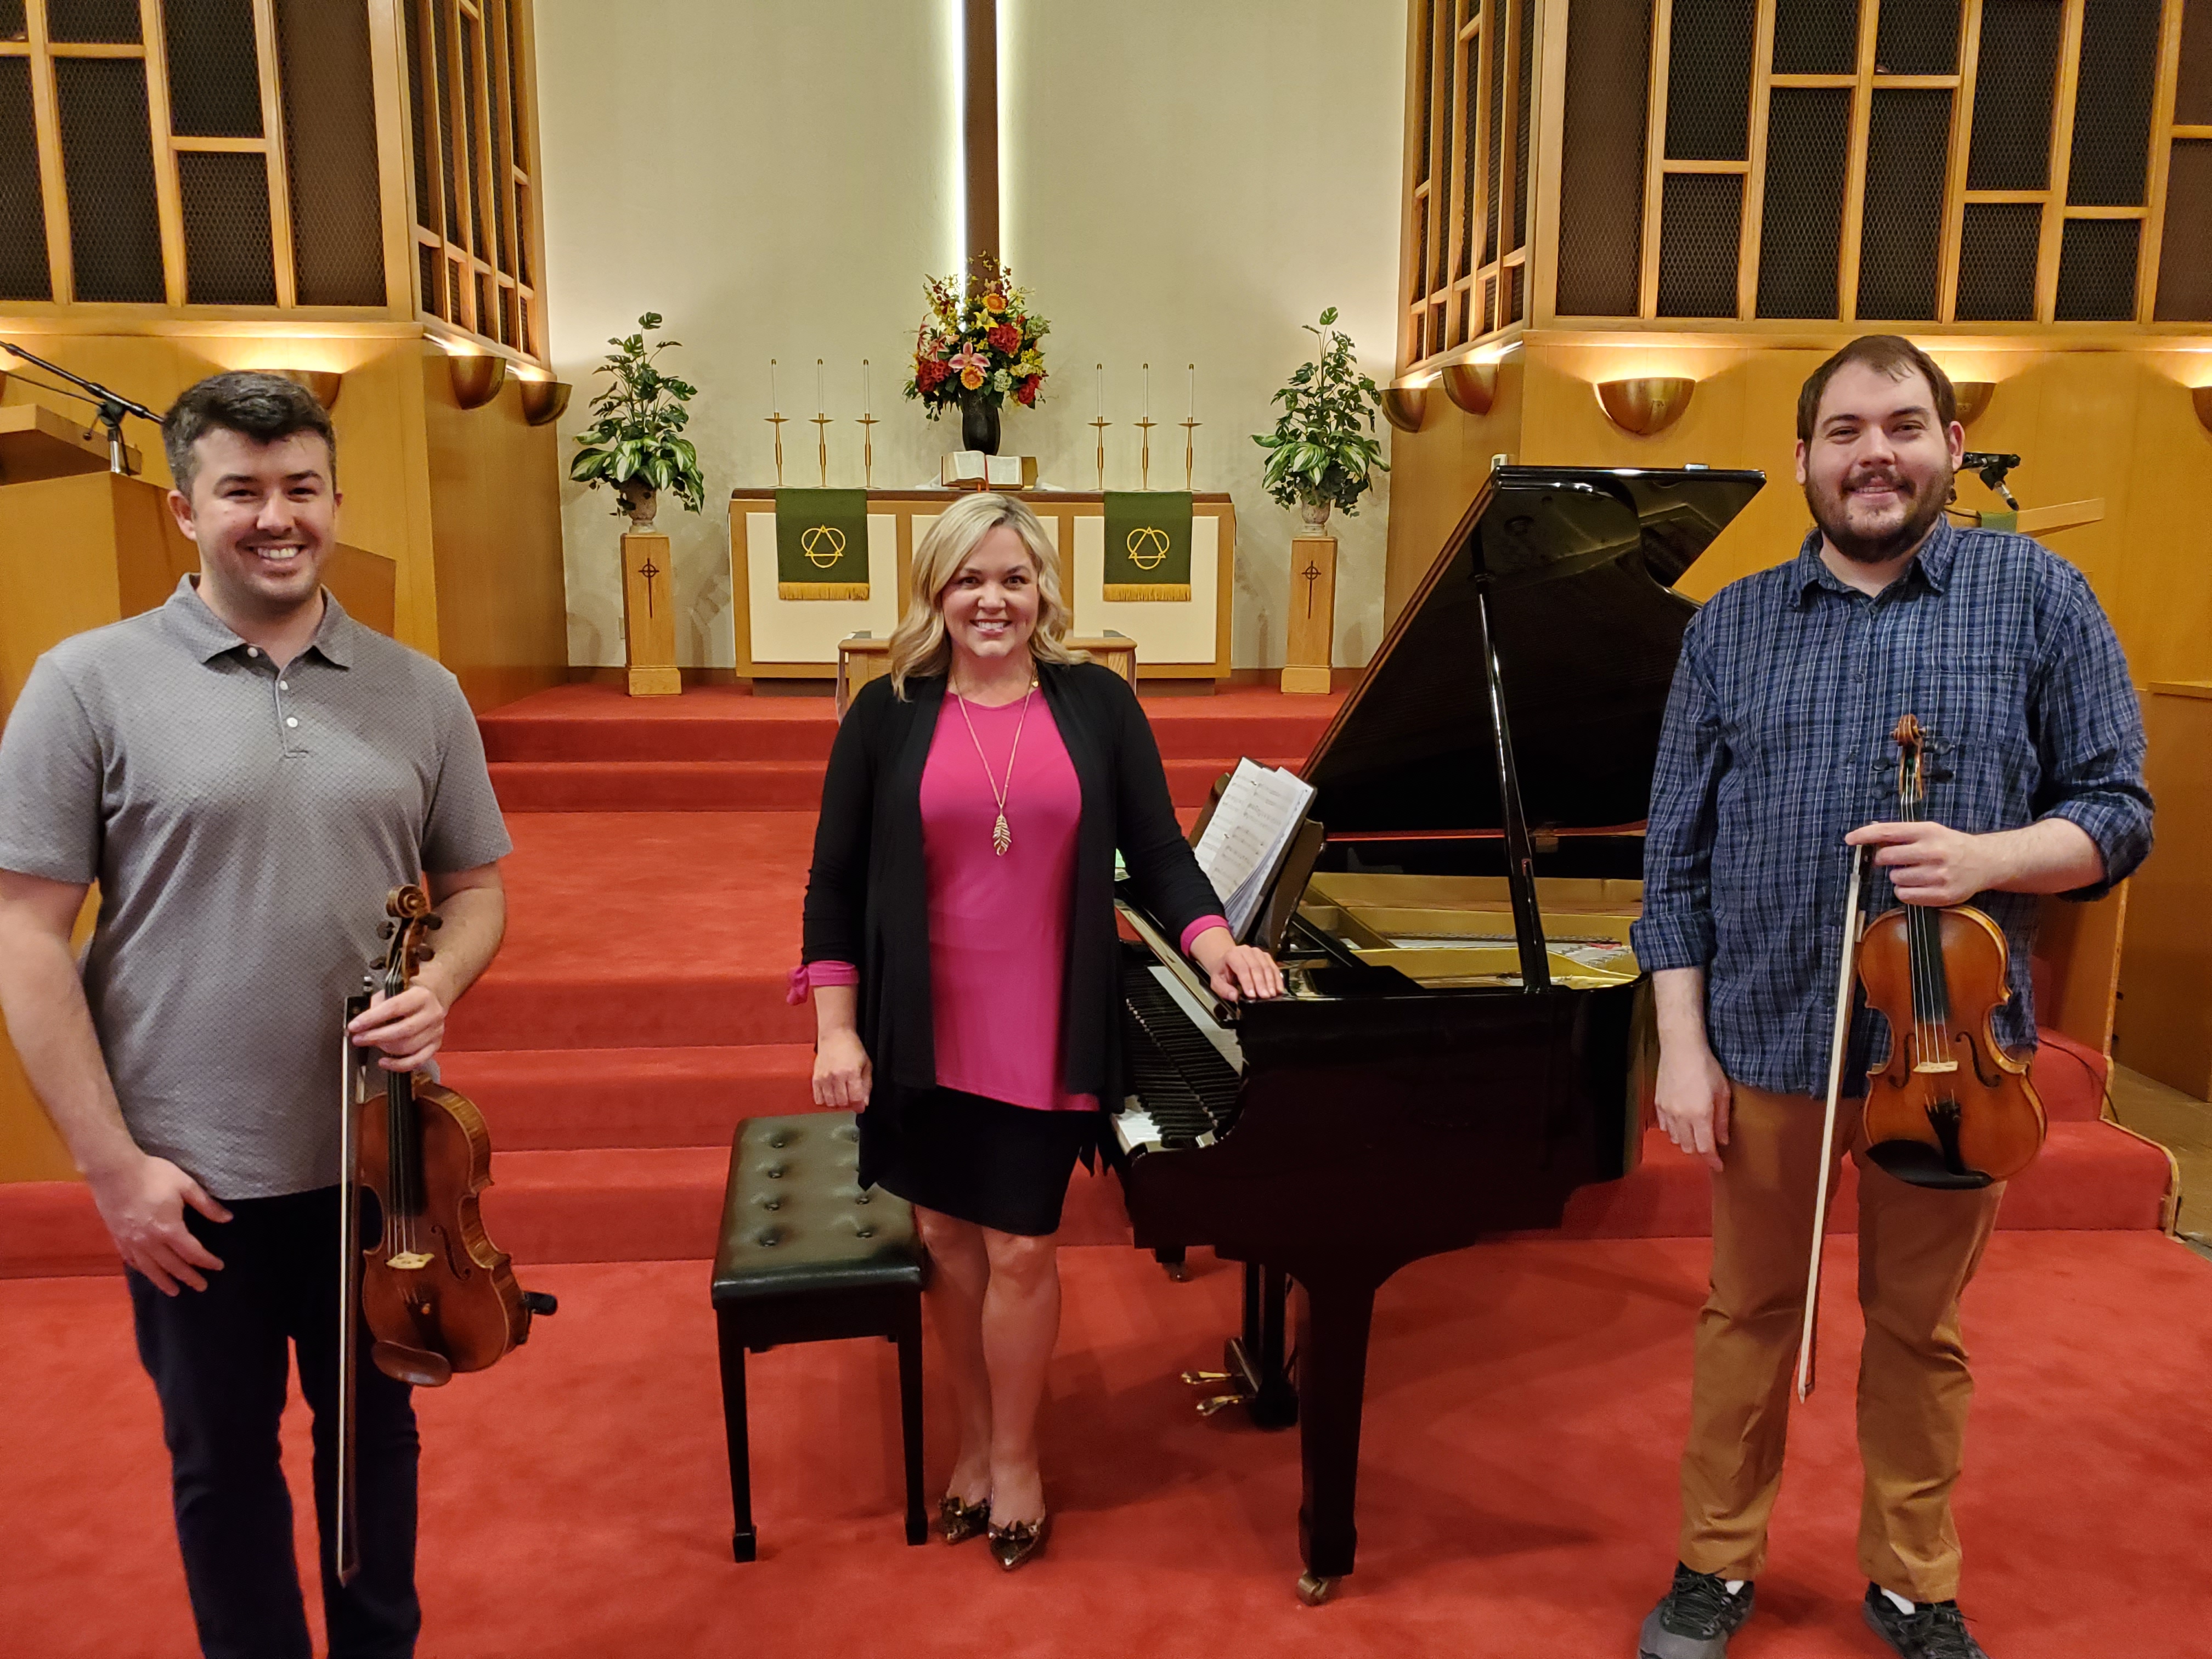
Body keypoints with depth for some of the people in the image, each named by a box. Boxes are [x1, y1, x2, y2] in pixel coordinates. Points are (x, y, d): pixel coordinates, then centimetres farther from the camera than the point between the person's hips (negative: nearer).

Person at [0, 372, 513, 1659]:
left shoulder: (419, 692, 1)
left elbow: (477, 885, 9)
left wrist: (442, 985, -13)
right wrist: (110, 1159, -11)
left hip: (380, 1157, 3)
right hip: (190, 1176, -2)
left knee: (375, 1427, 20)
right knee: (222, 1457, 16)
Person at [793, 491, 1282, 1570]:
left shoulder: (1097, 705, 1)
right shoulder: (889, 714, -1)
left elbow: (1157, 852, 3)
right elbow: (836, 885, -1)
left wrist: (1213, 942, -14)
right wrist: (837, 1031, -5)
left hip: (1046, 1038, 0)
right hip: (923, 1036, 1)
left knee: (1020, 1247, 3)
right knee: (947, 1236, 12)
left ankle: (1015, 1453, 28)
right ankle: (976, 1434, 35)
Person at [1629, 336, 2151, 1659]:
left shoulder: (2038, 595, -1)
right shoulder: (1732, 628, 3)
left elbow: (2118, 814, -2)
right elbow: (1679, 855, 1)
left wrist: (1991, 857, -23)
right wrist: (1683, 1043, -5)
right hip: (1766, 1039, 1)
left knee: (1921, 1327, 15)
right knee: (1749, 1314, 14)